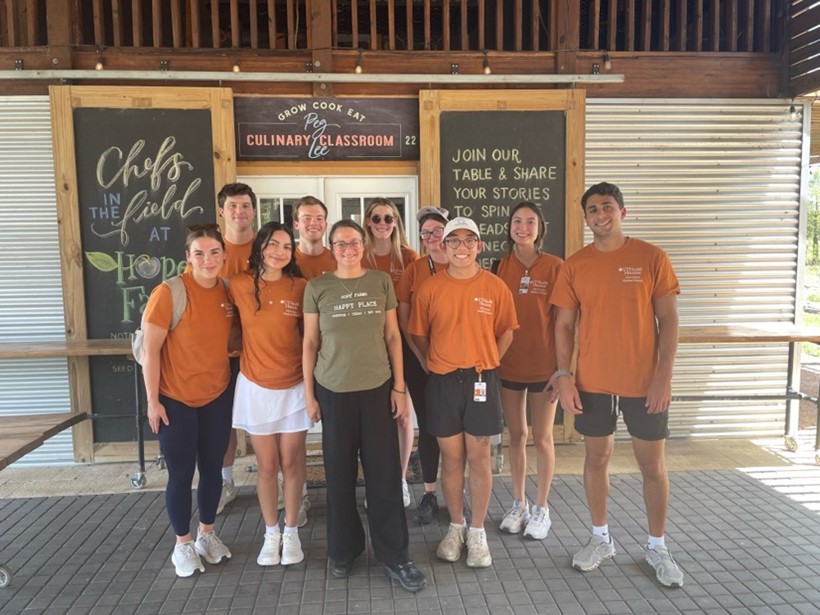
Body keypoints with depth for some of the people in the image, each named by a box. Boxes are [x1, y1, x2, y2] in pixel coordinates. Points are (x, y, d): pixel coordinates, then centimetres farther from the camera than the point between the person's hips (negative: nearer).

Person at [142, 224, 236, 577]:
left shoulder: (228, 291, -2)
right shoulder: (169, 293, -17)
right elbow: (150, 351, -14)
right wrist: (152, 401, -13)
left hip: (217, 396, 5)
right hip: (176, 399, -4)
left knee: (212, 468, 15)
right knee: (181, 473, 7)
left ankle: (207, 534, 35)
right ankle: (182, 544, 27)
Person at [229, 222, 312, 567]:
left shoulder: (300, 287, -6)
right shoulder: (239, 285, -4)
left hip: (294, 386, 0)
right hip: (255, 387, 1)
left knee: (291, 462, 8)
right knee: (266, 465, 9)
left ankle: (291, 532, 25)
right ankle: (271, 533, 27)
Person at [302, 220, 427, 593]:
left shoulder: (381, 282, 4)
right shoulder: (317, 288, 1)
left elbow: (392, 337, 5)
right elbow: (310, 343, 3)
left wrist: (399, 387, 1)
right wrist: (308, 393, 1)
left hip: (377, 388, 1)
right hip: (333, 390, 0)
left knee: (385, 473, 3)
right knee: (339, 474, 9)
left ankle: (394, 557, 17)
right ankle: (343, 550, 28)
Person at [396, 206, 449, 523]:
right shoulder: (413, 269, 2)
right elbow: (403, 321, 1)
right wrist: (422, 357, -7)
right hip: (420, 359, 0)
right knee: (427, 425, 8)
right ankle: (429, 493, 21)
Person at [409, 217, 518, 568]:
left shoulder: (495, 287, -1)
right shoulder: (429, 289, -1)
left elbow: (506, 332, 7)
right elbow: (418, 334, 6)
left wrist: (486, 363, 1)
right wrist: (437, 364, 3)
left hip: (481, 380, 0)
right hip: (442, 382, 1)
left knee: (479, 458, 8)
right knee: (451, 458, 10)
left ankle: (477, 532, 23)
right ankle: (456, 528, 28)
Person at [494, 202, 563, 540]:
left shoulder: (555, 266, -6)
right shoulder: (501, 266, 3)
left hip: (543, 364, -3)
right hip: (508, 363, 3)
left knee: (542, 438, 9)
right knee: (516, 435, 13)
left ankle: (541, 507, 25)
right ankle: (518, 503, 29)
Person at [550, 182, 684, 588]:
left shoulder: (652, 258, -4)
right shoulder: (574, 265, 1)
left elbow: (668, 321, -4)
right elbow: (564, 325, 3)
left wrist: (663, 376, -10)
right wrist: (564, 376, -4)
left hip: (644, 383, -1)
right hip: (592, 383, 2)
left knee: (652, 466, 9)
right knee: (596, 459, 13)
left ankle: (657, 547, 29)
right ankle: (600, 539, 31)